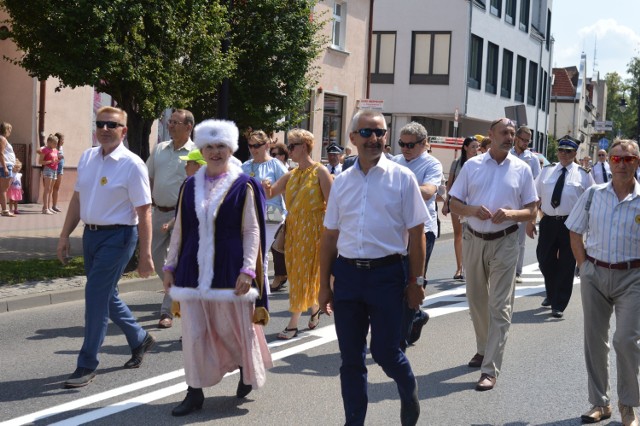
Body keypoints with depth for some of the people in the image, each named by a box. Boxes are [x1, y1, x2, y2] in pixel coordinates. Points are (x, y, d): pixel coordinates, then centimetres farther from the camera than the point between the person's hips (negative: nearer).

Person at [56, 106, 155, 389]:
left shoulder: (132, 164, -12)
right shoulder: (87, 158, 7)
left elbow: (144, 212, -12)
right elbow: (77, 199, 15)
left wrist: (145, 254, -14)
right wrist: (64, 236, 12)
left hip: (117, 236, -7)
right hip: (91, 234, 7)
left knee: (96, 296, -8)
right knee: (106, 295, 16)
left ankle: (87, 365, 2)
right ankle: (139, 340, 38)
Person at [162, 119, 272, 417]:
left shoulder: (244, 186, -3)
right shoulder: (190, 186, 8)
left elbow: (252, 231, -6)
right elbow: (180, 228, 12)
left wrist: (247, 270, -13)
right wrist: (170, 265, 9)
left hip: (229, 270, -3)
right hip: (194, 270, 3)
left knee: (232, 328, 7)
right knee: (193, 332, 2)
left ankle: (247, 370, 36)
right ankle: (195, 392, 12)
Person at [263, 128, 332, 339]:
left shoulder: (320, 171, -7)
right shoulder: (291, 175, 11)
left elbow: (331, 203, -10)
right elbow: (270, 194, 10)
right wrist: (266, 188, -13)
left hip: (312, 228, -7)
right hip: (293, 227, 7)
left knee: (303, 273, -5)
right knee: (295, 272, 11)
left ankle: (293, 323, -3)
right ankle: (314, 308, 30)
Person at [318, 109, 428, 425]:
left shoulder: (402, 178, -2)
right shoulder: (342, 181, 8)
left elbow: (416, 234, -2)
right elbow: (330, 236, 12)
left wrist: (415, 281, -4)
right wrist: (325, 284, 11)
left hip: (387, 273, -3)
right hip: (347, 272, 3)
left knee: (386, 352, -1)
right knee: (351, 359, 10)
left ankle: (409, 393, 31)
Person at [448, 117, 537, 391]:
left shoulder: (522, 169, 1)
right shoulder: (472, 166, 3)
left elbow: (532, 212, 3)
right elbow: (454, 204, 4)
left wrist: (510, 213, -18)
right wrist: (473, 210, -16)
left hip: (504, 243, -2)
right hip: (473, 239, 2)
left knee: (500, 307, -6)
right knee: (476, 300, 15)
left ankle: (490, 369, -6)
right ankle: (483, 349, 36)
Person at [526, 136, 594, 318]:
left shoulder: (583, 175, 0)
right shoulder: (547, 171, 8)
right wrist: (530, 220, 3)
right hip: (548, 222, 3)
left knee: (566, 266, 2)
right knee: (545, 261, 10)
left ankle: (559, 305, 12)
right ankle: (551, 295, 35)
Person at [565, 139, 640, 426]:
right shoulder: (593, 194, 3)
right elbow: (574, 232, 10)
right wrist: (584, 266, 4)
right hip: (594, 275, 3)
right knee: (594, 340, 8)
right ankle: (600, 403, 22)